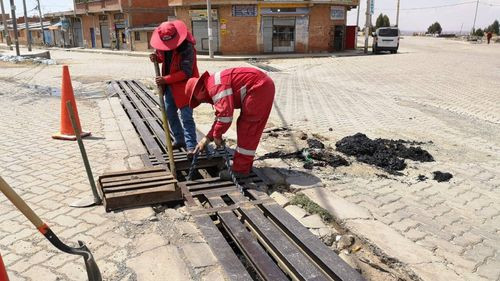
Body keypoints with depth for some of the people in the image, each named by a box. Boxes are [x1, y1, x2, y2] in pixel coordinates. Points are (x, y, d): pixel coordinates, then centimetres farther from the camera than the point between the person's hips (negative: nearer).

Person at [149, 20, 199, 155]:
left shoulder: (187, 48, -24)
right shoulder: (163, 44, -2)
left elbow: (186, 72, -26)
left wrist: (165, 79, -28)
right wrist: (156, 57, -5)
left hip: (184, 85, -8)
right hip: (169, 85, 8)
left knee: (186, 117, -9)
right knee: (170, 113, 14)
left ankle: (191, 146, -6)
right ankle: (179, 139, 28)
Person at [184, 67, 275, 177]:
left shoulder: (215, 85, -14)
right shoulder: (216, 87, 19)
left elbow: (226, 112, -24)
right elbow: (221, 116, 23)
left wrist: (217, 135, -10)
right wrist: (206, 139, 21)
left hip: (259, 88, -11)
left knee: (247, 130, -4)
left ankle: (240, 169, 4)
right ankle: (245, 164, 26)